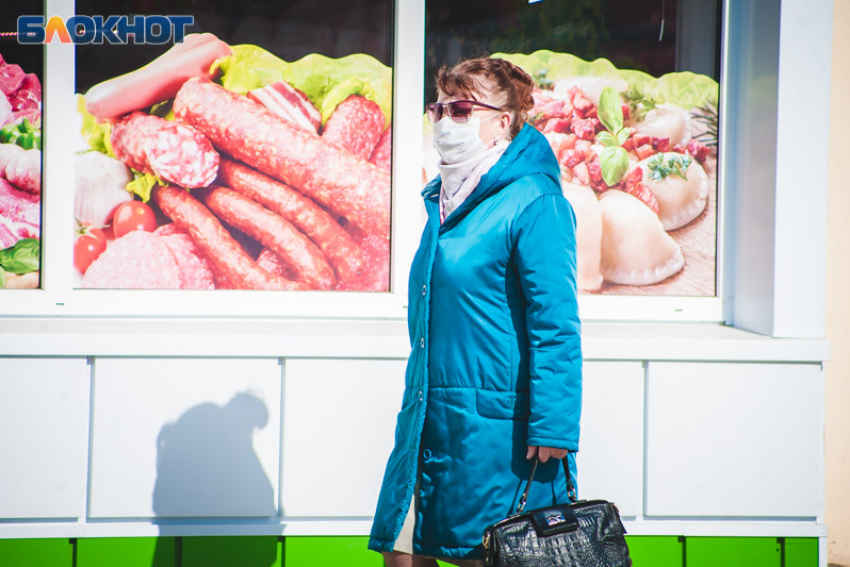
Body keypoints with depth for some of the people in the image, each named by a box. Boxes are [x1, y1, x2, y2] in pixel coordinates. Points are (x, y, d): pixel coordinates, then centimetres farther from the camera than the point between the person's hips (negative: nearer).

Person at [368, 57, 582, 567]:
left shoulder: (533, 203, -11)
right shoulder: (443, 201, 14)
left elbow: (556, 327, -15)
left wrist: (553, 428, -19)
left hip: (495, 429, -8)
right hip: (428, 423, 8)